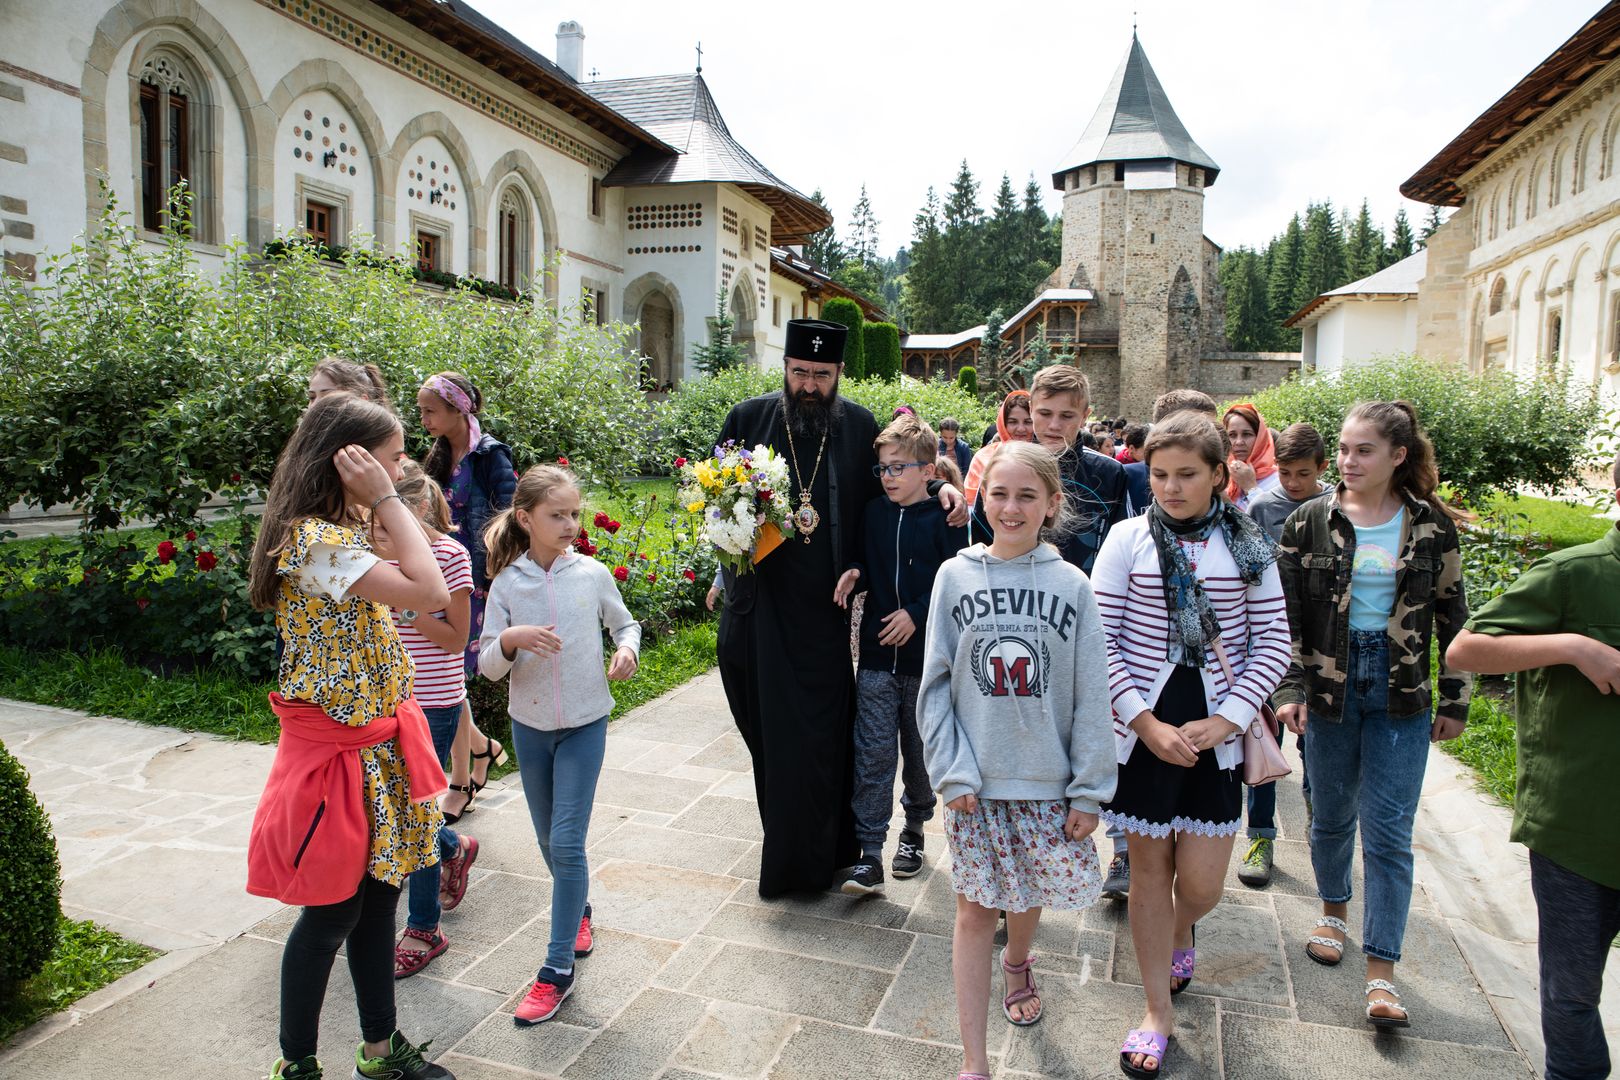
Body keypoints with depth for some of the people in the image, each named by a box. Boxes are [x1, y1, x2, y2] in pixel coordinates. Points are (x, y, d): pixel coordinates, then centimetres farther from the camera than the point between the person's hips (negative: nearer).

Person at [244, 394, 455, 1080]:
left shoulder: (340, 530, 9)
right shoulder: (314, 540, -23)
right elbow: (430, 594, -32)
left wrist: (377, 509, 3)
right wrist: (386, 500, -25)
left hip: (378, 744, 9)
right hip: (339, 750, -9)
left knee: (377, 897, 18)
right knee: (333, 912, 7)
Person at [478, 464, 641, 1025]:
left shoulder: (593, 574, -8)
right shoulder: (508, 583, -7)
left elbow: (625, 623, 8)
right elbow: (488, 666, -6)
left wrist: (628, 648, -14)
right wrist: (511, 639, -27)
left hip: (584, 723, -2)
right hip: (529, 725, 2)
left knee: (567, 843, -7)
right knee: (549, 840, 16)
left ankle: (558, 969, 4)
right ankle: (578, 911, 44)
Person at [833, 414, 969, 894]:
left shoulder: (944, 519, -7)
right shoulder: (874, 512, 6)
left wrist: (916, 613, -17)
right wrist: (854, 574, -4)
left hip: (926, 656, -3)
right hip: (876, 654, 3)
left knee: (920, 751, 14)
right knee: (873, 754, -2)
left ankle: (914, 829, 36)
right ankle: (870, 856, 1)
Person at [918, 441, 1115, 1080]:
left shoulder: (1071, 584, -5)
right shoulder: (956, 576, -5)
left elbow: (1091, 696, -3)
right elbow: (936, 684, -3)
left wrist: (1089, 789, -4)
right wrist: (952, 773, -9)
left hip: (1048, 780, 1)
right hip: (974, 781, -1)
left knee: (1029, 895, 18)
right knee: (974, 910, 6)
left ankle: (1017, 963, 52)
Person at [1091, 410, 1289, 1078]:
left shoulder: (1248, 546, 3)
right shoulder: (1128, 540, -2)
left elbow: (1273, 643, 3)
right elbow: (1099, 641, -5)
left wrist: (1226, 719, -8)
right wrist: (1146, 722, -12)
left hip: (1214, 730, 1)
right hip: (1143, 728, -1)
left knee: (1201, 884, 4)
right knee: (1149, 868, 9)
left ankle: (1179, 935, 42)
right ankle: (1158, 1009, 28)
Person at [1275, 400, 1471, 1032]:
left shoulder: (1432, 525, 0)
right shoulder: (1310, 522, -2)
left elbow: (1452, 616, 6)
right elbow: (1286, 614, -2)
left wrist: (1455, 701, 6)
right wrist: (1290, 689, -9)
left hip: (1401, 696, 0)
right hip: (1328, 685, 1)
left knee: (1389, 832, -1)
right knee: (1331, 815, 14)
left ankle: (1381, 973, 8)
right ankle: (1334, 909, 40)